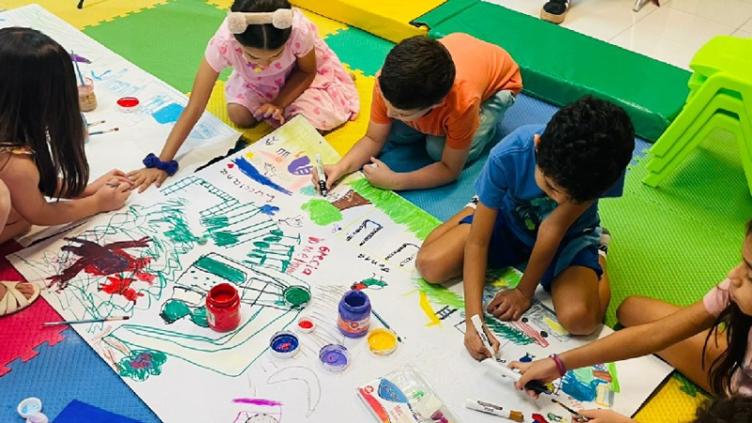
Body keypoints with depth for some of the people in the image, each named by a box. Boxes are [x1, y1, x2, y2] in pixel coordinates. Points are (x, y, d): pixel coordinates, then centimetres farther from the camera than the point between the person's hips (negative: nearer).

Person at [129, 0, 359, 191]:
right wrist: (161, 163, -40)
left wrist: (279, 103, -31)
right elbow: (194, 108, -37)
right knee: (240, 117, -16)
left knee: (313, 123, -19)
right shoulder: (223, 42, -42)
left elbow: (307, 72, -18)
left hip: (298, 71, -2)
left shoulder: (299, 31, -44)